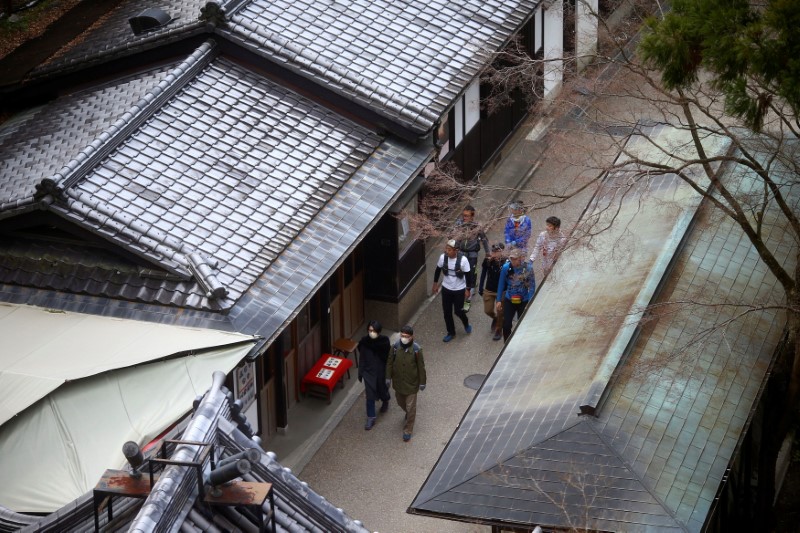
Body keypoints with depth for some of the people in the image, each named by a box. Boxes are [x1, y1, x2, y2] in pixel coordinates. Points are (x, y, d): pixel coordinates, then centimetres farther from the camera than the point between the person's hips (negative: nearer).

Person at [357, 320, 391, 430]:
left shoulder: (384, 341, -18)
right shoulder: (364, 341, -14)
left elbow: (388, 357, -8)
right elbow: (362, 358, -3)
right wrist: (360, 373, 2)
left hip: (381, 371, 0)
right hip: (369, 372, 0)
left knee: (382, 389, 22)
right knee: (370, 394, 3)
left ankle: (385, 402, 56)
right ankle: (371, 418, 16)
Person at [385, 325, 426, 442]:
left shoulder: (416, 349, -22)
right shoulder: (395, 347, -14)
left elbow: (421, 367, -11)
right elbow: (390, 362, -1)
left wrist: (422, 382, -5)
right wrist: (388, 377, 3)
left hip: (411, 383, -4)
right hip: (398, 382, 4)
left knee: (410, 408, 4)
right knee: (401, 402, 26)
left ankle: (408, 431, 20)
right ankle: (408, 414, 58)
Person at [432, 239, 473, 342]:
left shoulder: (463, 260, -25)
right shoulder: (443, 257, -15)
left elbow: (468, 275, -14)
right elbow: (438, 270, 3)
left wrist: (468, 289, -9)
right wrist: (435, 284, 10)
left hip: (459, 289, -3)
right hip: (446, 288, 3)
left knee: (458, 311, 5)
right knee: (447, 312, 9)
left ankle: (466, 323, 39)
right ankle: (451, 332, 29)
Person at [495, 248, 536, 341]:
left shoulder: (528, 268, -15)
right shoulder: (506, 267, -11)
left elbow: (532, 286, -8)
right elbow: (501, 284, 1)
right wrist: (499, 300, 4)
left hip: (523, 301, -1)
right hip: (509, 301, 1)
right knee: (506, 325, 0)